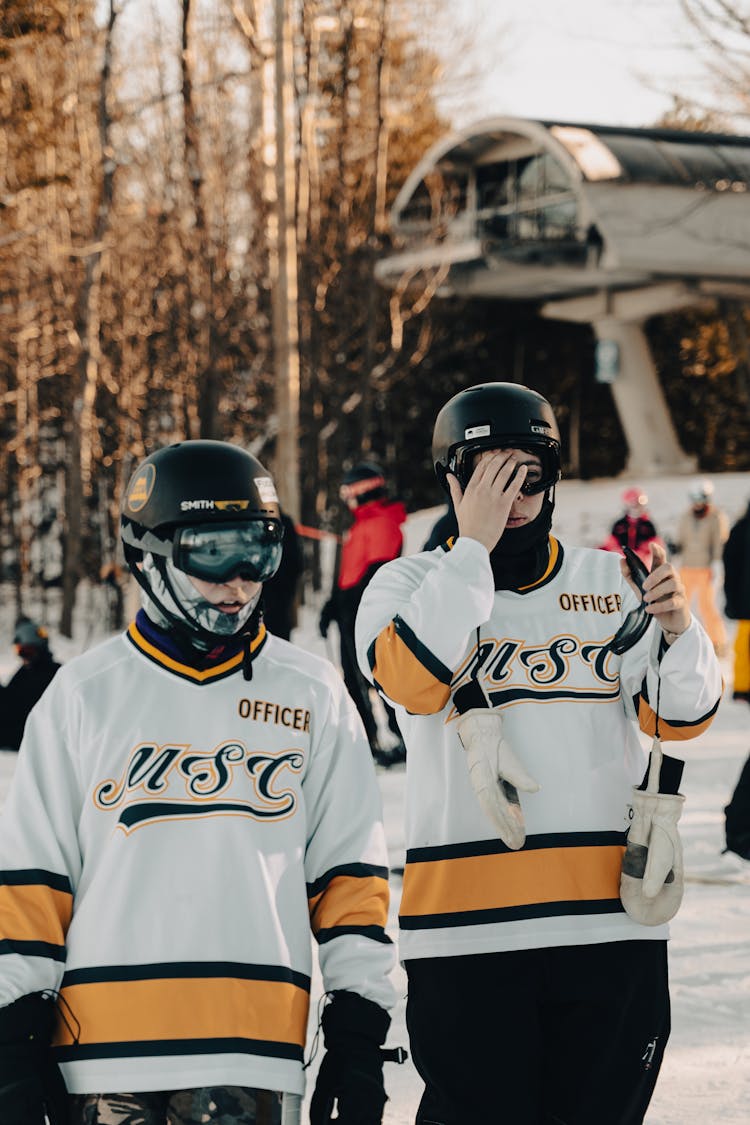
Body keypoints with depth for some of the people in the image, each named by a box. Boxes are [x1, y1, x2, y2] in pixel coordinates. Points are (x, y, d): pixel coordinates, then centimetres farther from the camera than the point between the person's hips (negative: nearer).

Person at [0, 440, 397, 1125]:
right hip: (102, 1055, 0)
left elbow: (349, 874, 8)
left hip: (247, 1056, 0)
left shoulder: (312, 696, 8)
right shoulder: (85, 695, 6)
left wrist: (358, 1040, 4)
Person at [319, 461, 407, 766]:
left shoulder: (383, 524, -12)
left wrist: (355, 602, -26)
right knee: (353, 678, 11)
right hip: (351, 613, 10)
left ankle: (406, 739, -6)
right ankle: (366, 738, 16)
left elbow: (377, 570, -21)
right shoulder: (359, 526, 20)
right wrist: (333, 605, 24)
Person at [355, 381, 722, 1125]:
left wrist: (677, 630, -19)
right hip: (468, 928, -3)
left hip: (612, 926, 3)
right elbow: (412, 680, -18)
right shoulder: (409, 582, 3)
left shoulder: (612, 583, 10)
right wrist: (474, 544, -17)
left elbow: (681, 716, 1)